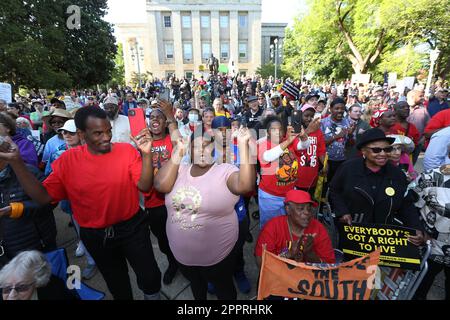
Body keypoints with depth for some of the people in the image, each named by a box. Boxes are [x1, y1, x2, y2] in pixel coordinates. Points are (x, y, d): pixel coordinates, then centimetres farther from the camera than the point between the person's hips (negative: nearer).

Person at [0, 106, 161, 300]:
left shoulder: (127, 151, -14)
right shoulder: (68, 160, -9)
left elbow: (144, 186, -19)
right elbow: (44, 197, -8)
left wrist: (146, 154, -33)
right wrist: (16, 163, -17)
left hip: (132, 227, -1)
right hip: (94, 235, 2)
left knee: (150, 278, 9)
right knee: (116, 284, 25)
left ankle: (152, 295, 42)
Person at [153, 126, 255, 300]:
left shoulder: (225, 171, -15)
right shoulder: (181, 170, -3)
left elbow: (245, 186, -34)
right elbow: (161, 185, -20)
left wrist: (243, 145, -34)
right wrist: (178, 153, -19)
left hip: (217, 255, -4)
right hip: (182, 254, 4)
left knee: (224, 289, 24)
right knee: (196, 285, 33)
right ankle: (199, 298, 62)